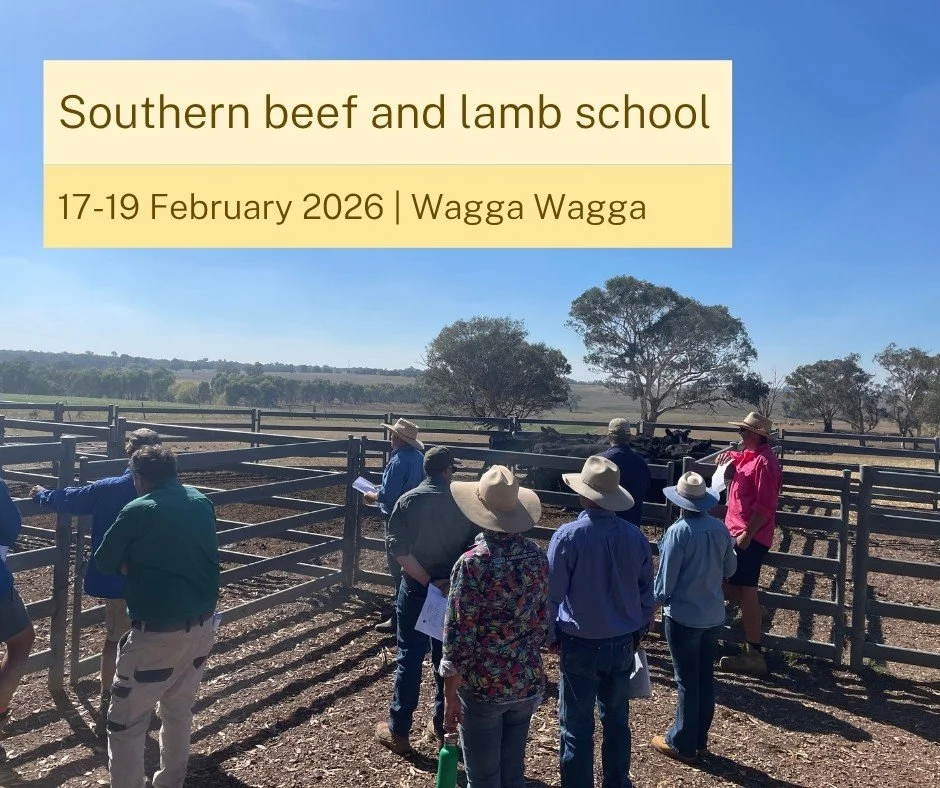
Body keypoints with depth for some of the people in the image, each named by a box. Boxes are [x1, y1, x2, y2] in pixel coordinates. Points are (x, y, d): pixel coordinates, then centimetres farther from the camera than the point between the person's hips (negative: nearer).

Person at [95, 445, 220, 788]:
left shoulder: (139, 511, -12)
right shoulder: (203, 502, 5)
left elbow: (103, 562, -1)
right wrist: (147, 563, 6)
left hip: (158, 632, -7)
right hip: (203, 625, 7)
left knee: (126, 722, 10)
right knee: (179, 710, 23)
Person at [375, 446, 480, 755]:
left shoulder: (408, 501, -11)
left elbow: (399, 549, -17)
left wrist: (428, 581, -14)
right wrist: (452, 580, -4)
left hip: (416, 590, -1)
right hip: (454, 590, 2)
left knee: (409, 658, 9)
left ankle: (398, 732, 19)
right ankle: (443, 726, 27)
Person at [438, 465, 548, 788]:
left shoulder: (472, 563, -20)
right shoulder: (537, 556, -4)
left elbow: (458, 636, -18)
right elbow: (542, 621, 6)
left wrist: (450, 695, -9)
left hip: (482, 687, -5)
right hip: (528, 683, 5)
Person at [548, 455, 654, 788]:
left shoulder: (568, 536, -18)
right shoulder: (635, 536, -7)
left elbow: (552, 594, -10)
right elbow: (646, 592, 5)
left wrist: (551, 636, 5)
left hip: (580, 644, -4)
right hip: (622, 644, 4)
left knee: (577, 727, 9)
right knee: (617, 720, 21)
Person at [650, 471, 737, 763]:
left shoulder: (678, 531, -20)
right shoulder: (720, 528, -3)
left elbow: (666, 579, -14)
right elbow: (730, 568, 10)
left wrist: (657, 597, 4)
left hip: (683, 616, -6)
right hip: (714, 614, 6)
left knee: (687, 681, 5)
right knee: (706, 677, 16)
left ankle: (682, 744, 18)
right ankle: (700, 740, 29)